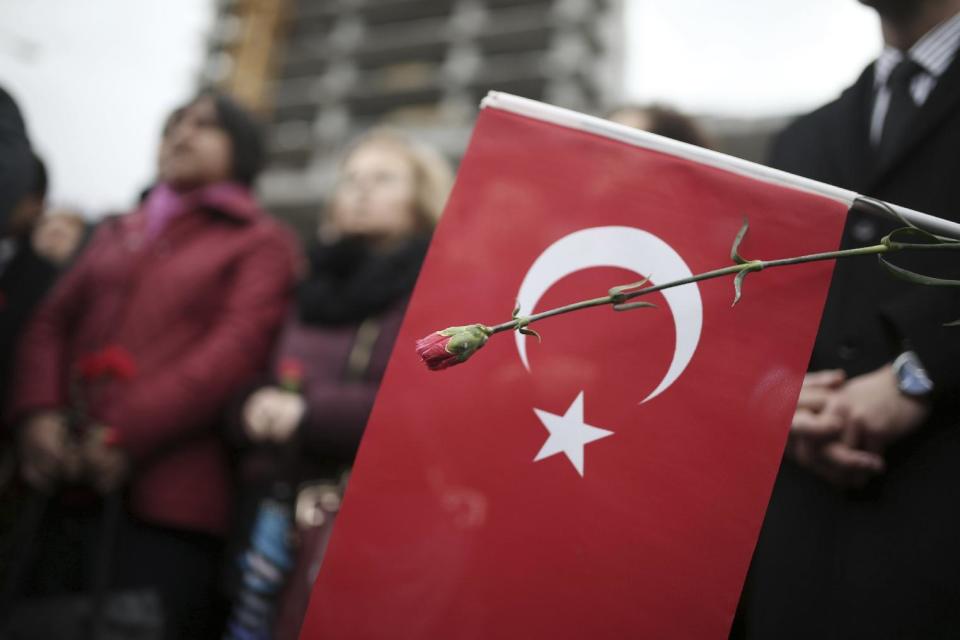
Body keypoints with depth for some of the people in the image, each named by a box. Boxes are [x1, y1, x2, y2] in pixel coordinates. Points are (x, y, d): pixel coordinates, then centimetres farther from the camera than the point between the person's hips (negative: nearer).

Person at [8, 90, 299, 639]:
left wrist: (129, 434, -14)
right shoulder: (117, 233, 26)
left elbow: (238, 346, -7)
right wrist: (39, 410, -3)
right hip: (70, 485, 5)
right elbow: (54, 320, 18)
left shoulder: (261, 241, 8)